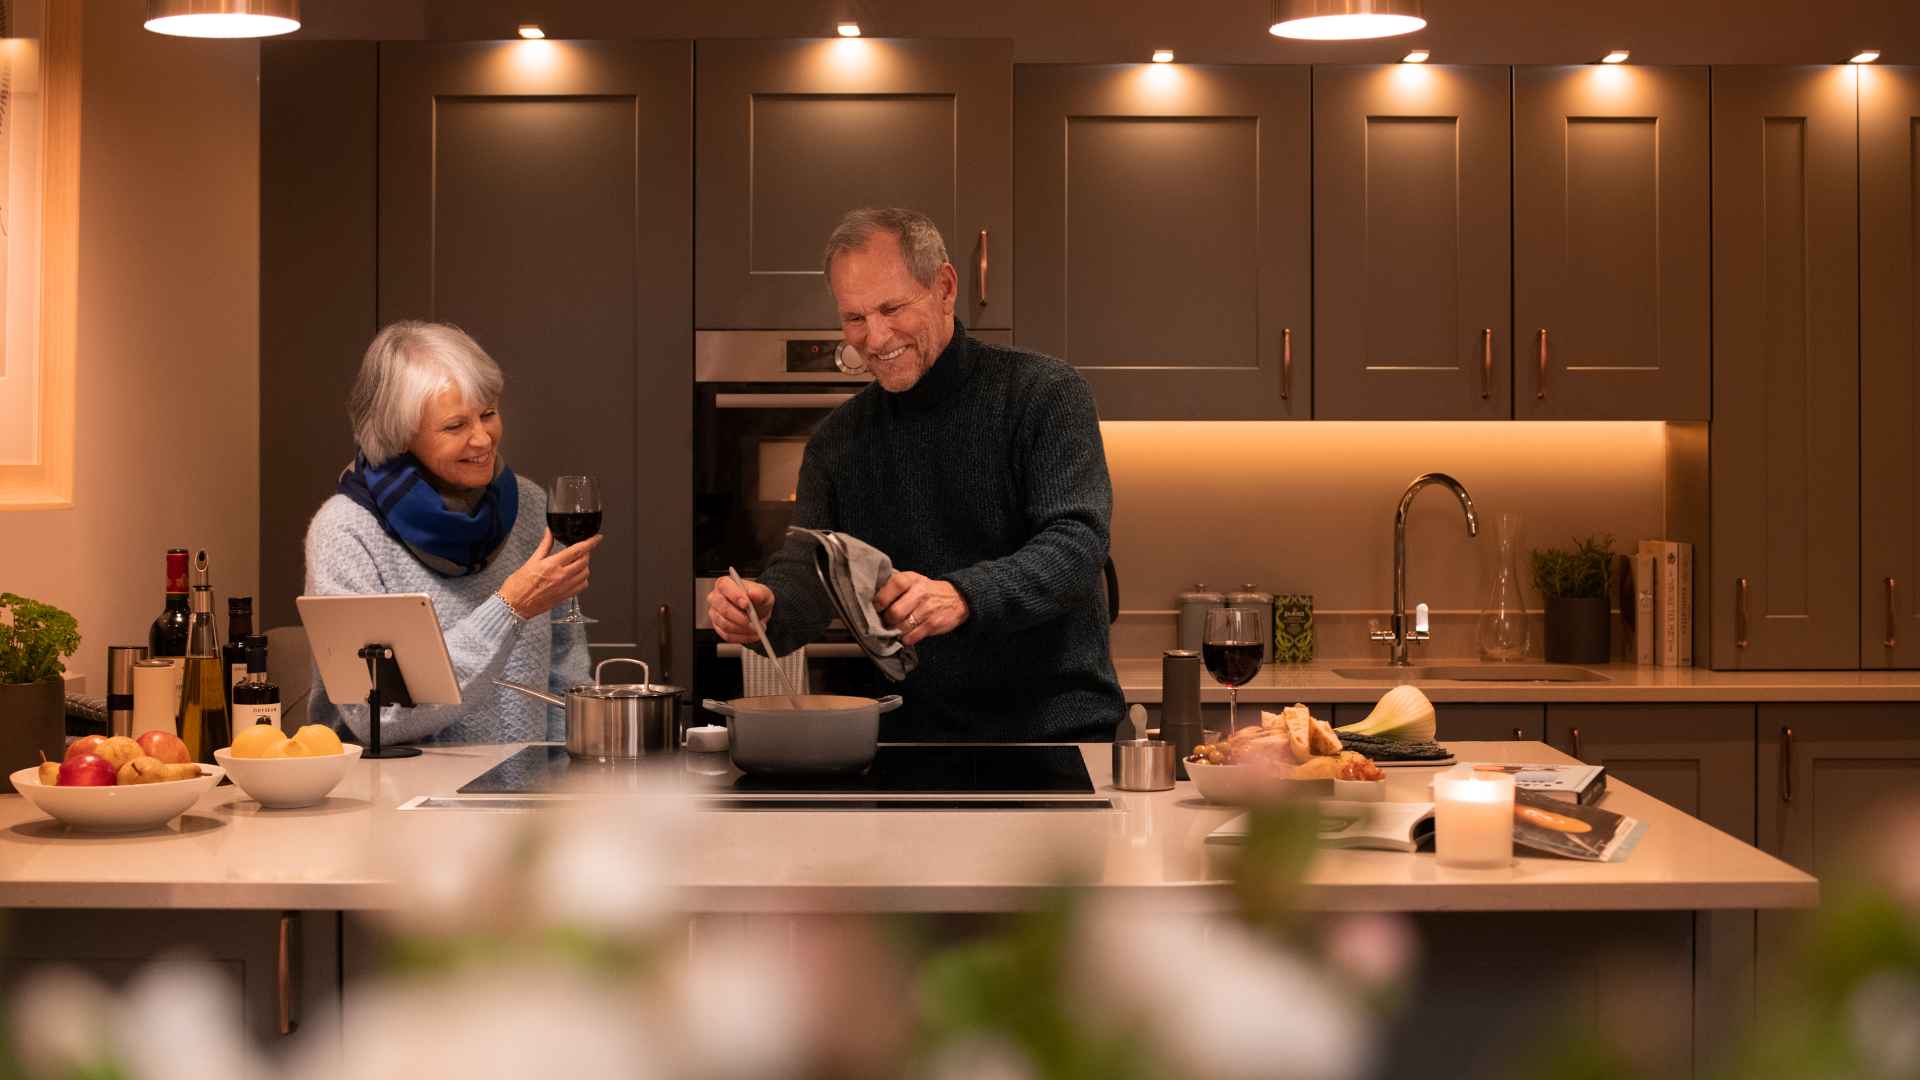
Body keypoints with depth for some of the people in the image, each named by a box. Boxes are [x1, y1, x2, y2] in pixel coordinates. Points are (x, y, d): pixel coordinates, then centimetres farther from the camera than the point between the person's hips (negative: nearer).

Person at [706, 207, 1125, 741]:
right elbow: (805, 572, 4)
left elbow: (1077, 543, -15)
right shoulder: (838, 439, 10)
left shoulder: (1044, 392, -3)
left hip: (1057, 726, -4)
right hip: (915, 735, 4)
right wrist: (765, 608, -21)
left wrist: (962, 597, -33)